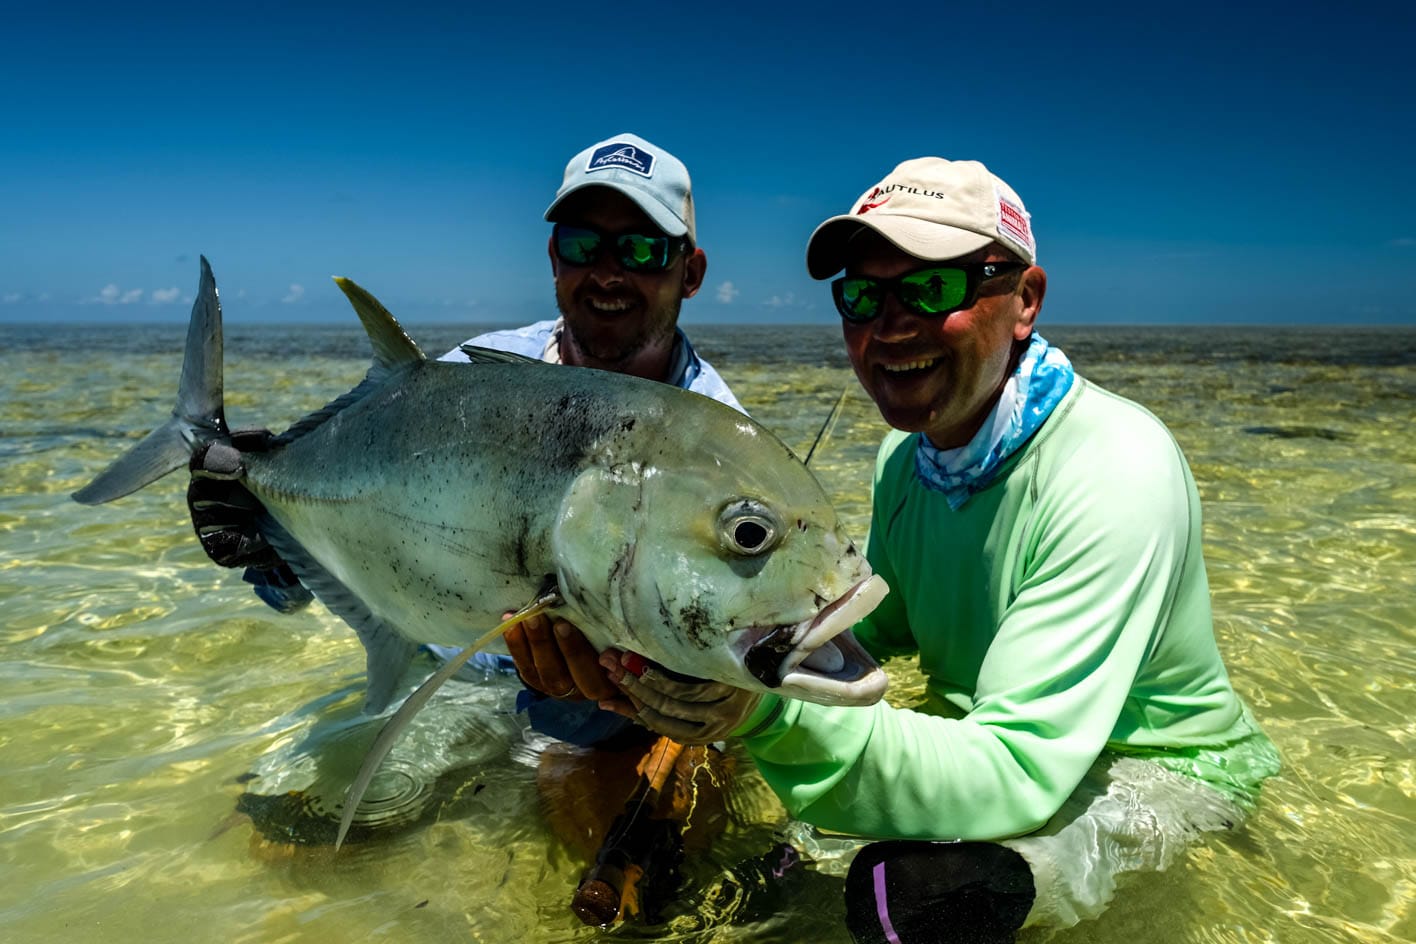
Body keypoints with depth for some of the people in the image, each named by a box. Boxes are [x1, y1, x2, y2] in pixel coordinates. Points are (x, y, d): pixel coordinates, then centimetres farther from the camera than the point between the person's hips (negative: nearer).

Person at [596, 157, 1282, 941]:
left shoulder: (1117, 472, -31)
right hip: (983, 732, 7)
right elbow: (883, 624, 6)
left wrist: (776, 714, -48)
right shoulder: (907, 454, -4)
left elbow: (1019, 773, -35)